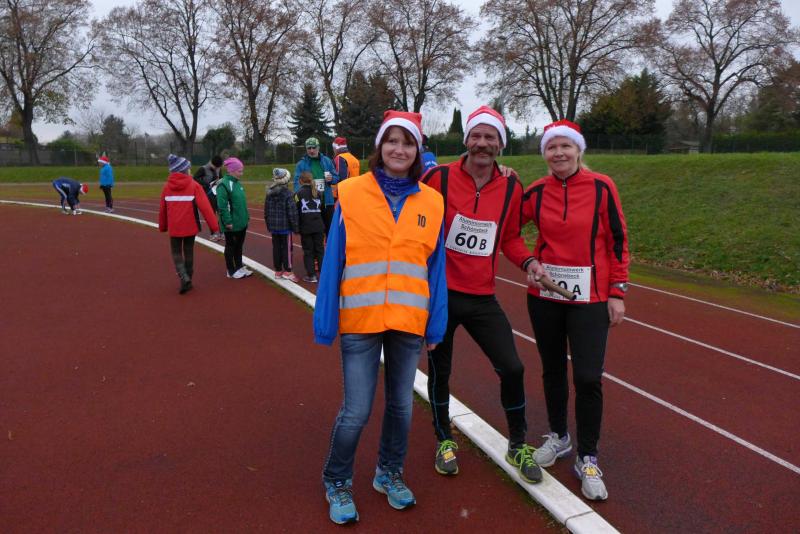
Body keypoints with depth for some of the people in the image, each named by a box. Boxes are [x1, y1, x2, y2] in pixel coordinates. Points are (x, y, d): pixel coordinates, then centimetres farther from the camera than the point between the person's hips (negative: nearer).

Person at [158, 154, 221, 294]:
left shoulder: (167, 186, 0)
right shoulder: (194, 185, -10)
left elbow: (162, 209, 6)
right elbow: (205, 207, -15)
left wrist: (162, 226, 19)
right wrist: (214, 226, -12)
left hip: (174, 227, 1)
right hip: (190, 226, -1)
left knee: (176, 253, 12)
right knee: (189, 252, 15)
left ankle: (184, 278, -8)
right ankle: (187, 279, 22)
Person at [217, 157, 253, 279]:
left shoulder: (237, 183, 10)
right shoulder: (223, 184, -17)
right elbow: (222, 206, -21)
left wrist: (246, 216, 15)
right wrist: (228, 222, -21)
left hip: (242, 222, 8)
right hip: (232, 224, -8)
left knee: (239, 245, 17)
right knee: (231, 246, 6)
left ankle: (239, 267, 30)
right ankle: (232, 271, 17)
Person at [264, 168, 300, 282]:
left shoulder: (269, 194, 6)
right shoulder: (287, 194, -14)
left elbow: (266, 212, 11)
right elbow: (292, 212, -16)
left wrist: (269, 226, 20)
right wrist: (296, 227, -8)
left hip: (273, 226, 6)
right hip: (285, 226, -6)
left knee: (276, 248, 11)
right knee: (286, 248, 2)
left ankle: (278, 271, 19)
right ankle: (287, 271, 6)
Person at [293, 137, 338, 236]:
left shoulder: (327, 161, 8)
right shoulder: (301, 164, 0)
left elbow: (336, 177, 13)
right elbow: (297, 183, -7)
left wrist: (331, 179, -11)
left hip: (327, 201, 2)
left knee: (330, 227, 8)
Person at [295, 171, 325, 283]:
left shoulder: (299, 194, -5)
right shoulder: (318, 193, 6)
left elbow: (296, 211, -5)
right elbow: (322, 209, 10)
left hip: (305, 228, -3)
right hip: (318, 226, 3)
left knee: (308, 251, 4)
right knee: (320, 250, 10)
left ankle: (311, 275, 4)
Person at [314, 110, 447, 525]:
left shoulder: (431, 202, 3)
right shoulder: (351, 194, -4)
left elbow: (436, 268, 5)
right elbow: (333, 262, -4)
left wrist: (436, 325, 2)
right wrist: (325, 323, -6)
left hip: (409, 322, 3)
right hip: (360, 321, -2)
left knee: (401, 404, 15)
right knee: (356, 410, 3)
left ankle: (389, 473, 39)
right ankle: (336, 483, 28)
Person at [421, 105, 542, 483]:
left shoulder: (511, 188, 1)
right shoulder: (439, 178, -10)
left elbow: (510, 238, 12)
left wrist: (527, 262, -5)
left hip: (482, 297, 3)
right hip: (439, 293, -2)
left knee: (512, 368, 3)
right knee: (439, 371, 13)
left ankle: (518, 446, 27)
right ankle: (445, 441, 38)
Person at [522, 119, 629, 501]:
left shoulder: (602, 187, -4)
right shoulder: (537, 192, 1)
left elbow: (617, 241, -1)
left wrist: (617, 292, -3)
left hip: (590, 297, -2)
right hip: (544, 293, 3)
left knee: (588, 378, -4)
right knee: (553, 370, 15)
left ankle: (587, 459, 15)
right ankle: (558, 436, 37)